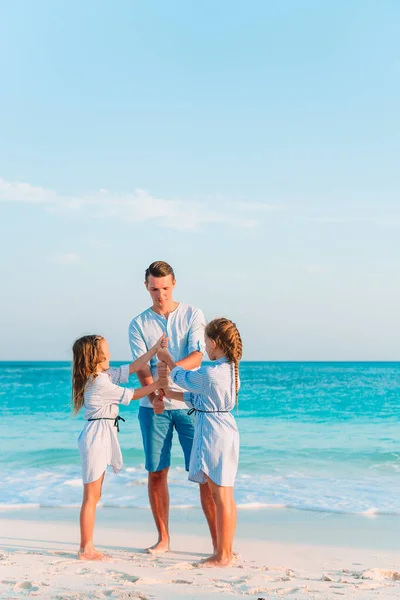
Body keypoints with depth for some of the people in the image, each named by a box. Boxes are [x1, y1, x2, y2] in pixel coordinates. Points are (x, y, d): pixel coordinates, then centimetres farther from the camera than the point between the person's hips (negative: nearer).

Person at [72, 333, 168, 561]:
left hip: (101, 437, 10)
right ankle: (86, 549, 3)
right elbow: (132, 395, -9)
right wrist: (158, 384, 0)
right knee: (91, 497, -3)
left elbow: (134, 367, 15)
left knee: (94, 496, 12)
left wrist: (156, 348, 13)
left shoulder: (106, 375, 10)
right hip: (97, 437, -10)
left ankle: (87, 548, 18)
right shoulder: (101, 383, -18)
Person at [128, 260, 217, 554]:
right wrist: (154, 394, -24)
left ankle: (218, 540, 1)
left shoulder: (193, 315, 3)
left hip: (190, 403, -1)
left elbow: (197, 356, -10)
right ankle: (163, 538, 18)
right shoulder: (139, 324, 5)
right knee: (157, 472, 5)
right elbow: (142, 367, -5)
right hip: (154, 407, 2)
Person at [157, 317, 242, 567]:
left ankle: (223, 556, 5)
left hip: (212, 432, -9)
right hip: (227, 428, 9)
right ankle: (227, 550, 23)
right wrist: (168, 393, 22)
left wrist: (168, 359, 17)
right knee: (227, 496, 14)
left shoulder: (210, 373, -21)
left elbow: (183, 377, 0)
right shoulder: (231, 369, 7)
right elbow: (196, 397, 15)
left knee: (221, 496, -3)